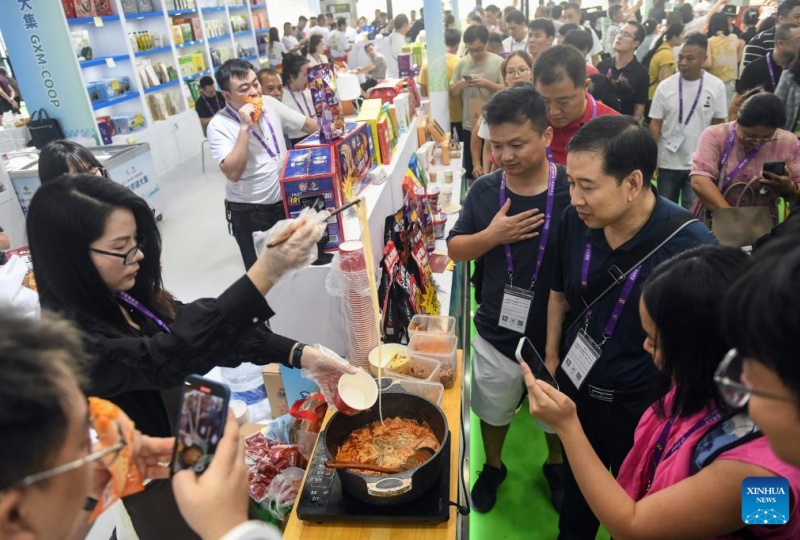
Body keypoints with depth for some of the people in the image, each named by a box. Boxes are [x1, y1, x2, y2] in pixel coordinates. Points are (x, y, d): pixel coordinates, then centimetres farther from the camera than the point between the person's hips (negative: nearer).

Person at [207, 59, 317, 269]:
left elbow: (307, 124, 13)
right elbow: (233, 173, -29)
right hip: (250, 213, -5)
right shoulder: (219, 126, -16)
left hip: (286, 201, 6)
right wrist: (244, 127, -30)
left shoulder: (270, 104, 0)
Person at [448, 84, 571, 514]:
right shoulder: (484, 190, -9)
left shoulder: (574, 190, -18)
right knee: (493, 412, 24)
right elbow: (455, 250, 0)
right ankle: (493, 467, 52)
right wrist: (492, 235, -20)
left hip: (557, 334, -2)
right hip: (497, 333, 2)